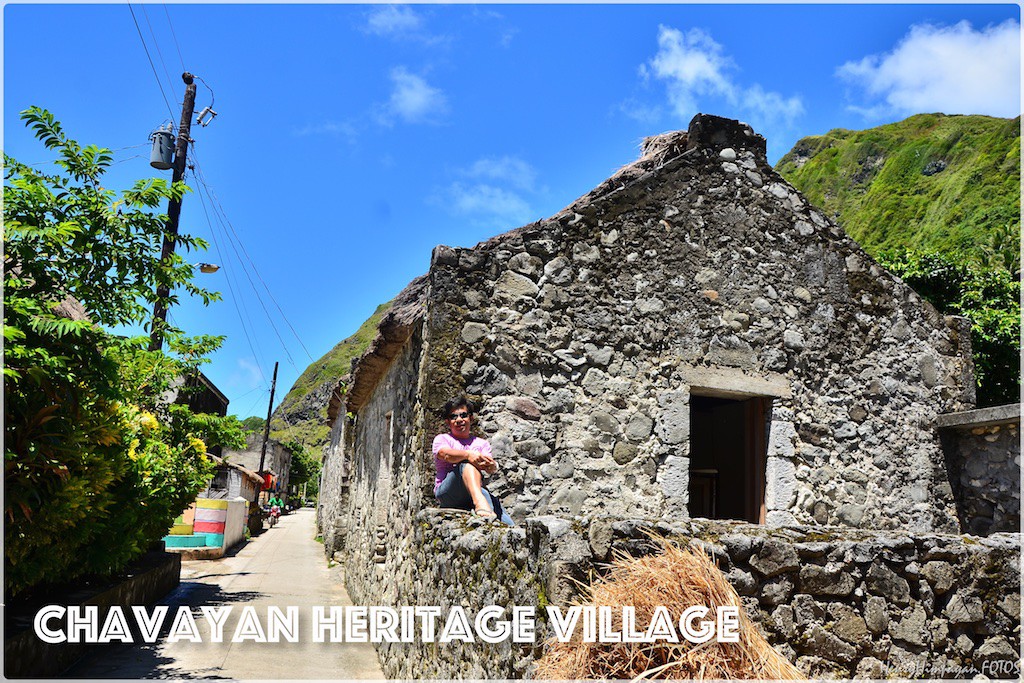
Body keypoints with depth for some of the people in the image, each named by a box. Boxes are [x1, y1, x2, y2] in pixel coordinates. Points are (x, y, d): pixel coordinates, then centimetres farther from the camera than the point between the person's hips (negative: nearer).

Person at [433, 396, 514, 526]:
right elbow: (446, 454, -12)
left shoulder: (481, 443, 22)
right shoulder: (442, 439, 14)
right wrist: (468, 454, -34)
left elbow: (492, 468, 1)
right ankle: (480, 503, -58)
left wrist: (490, 465, -26)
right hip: (447, 493, -5)